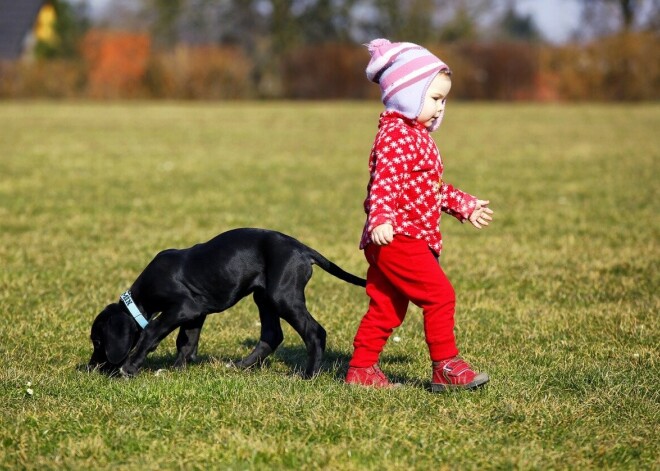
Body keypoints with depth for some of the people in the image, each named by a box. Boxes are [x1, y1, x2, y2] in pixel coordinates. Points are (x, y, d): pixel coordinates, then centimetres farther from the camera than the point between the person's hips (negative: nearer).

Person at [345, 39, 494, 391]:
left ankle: (361, 368, 17)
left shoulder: (416, 136, 23)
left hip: (405, 240, 11)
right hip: (395, 238, -11)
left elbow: (433, 187, 33)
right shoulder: (396, 135, -12)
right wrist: (381, 219, -40)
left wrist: (466, 206, 36)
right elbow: (385, 182, -26)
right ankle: (446, 368, -9)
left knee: (386, 307, 13)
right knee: (439, 294, -12)